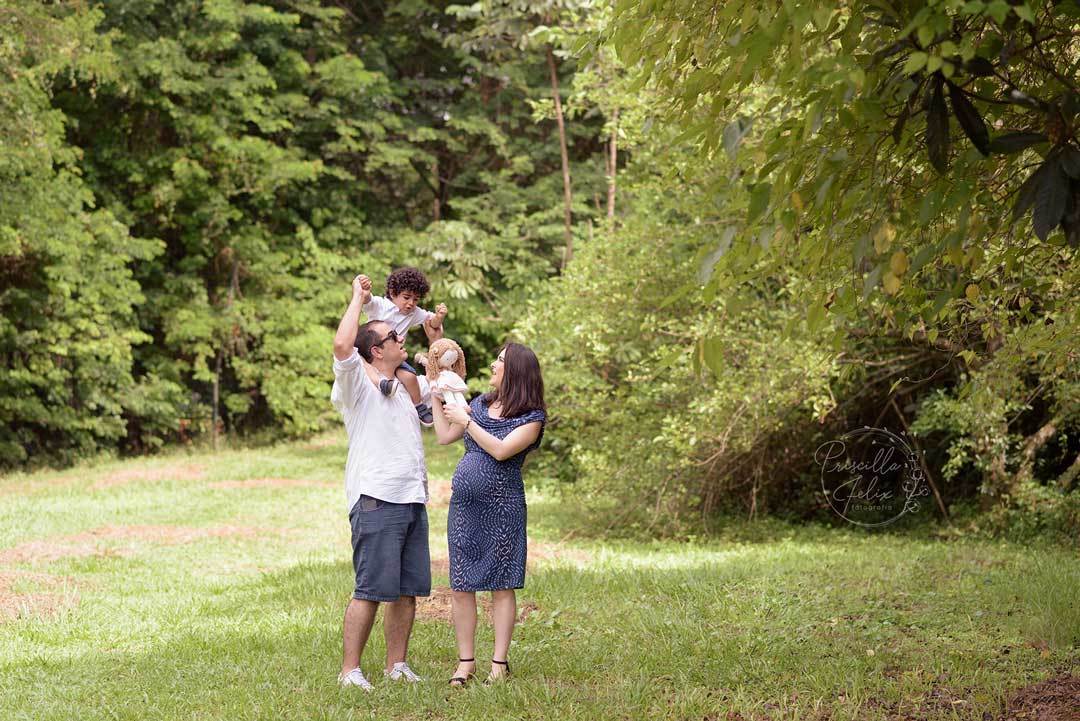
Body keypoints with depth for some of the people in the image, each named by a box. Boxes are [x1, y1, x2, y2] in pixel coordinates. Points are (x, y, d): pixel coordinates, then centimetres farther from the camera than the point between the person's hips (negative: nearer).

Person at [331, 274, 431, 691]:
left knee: (408, 589, 10)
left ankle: (396, 665, 18)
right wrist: (358, 297, -10)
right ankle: (350, 671, -6)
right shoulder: (357, 384, -3)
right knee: (371, 590, -10)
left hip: (413, 500, 8)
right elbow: (342, 344, -24)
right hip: (376, 500, -8)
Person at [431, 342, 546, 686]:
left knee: (501, 586, 1)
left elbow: (501, 450, -17)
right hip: (464, 505, 5)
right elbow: (444, 436, 20)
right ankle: (466, 661, 9)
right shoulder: (481, 403, 14)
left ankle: (500, 662, 7)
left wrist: (465, 419, -13)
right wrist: (435, 396, 17)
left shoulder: (532, 417, -4)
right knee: (461, 587, 3)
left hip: (502, 507, -5)